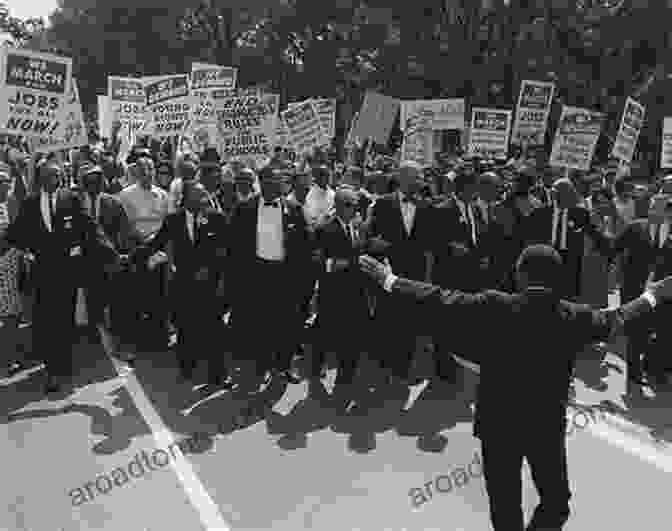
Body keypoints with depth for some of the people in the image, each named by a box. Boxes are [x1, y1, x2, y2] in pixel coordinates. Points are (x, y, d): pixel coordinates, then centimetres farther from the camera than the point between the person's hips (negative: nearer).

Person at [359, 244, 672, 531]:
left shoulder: (494, 307, -16)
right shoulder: (576, 317, -8)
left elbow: (439, 300, -12)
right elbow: (617, 319, 10)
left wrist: (388, 280, -1)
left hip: (497, 424, -1)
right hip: (549, 426, 1)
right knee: (555, 502, 23)